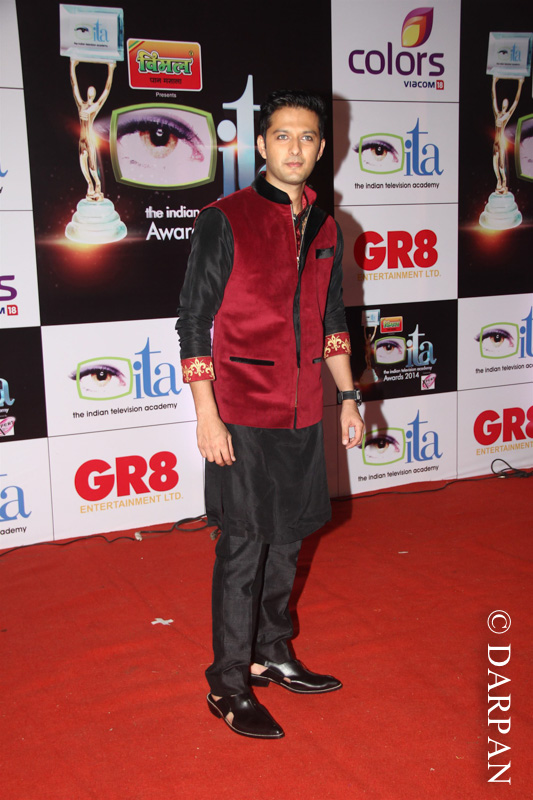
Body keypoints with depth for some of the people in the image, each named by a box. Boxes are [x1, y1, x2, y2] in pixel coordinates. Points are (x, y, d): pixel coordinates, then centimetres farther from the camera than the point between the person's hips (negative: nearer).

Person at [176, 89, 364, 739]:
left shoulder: (325, 230, 11)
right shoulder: (224, 220, -7)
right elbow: (194, 322, -8)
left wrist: (348, 396, 15)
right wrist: (206, 414, -13)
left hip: (303, 416, 6)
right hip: (242, 416, -6)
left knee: (287, 540, 15)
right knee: (244, 547, 0)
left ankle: (271, 653, 33)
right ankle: (229, 685, 14)